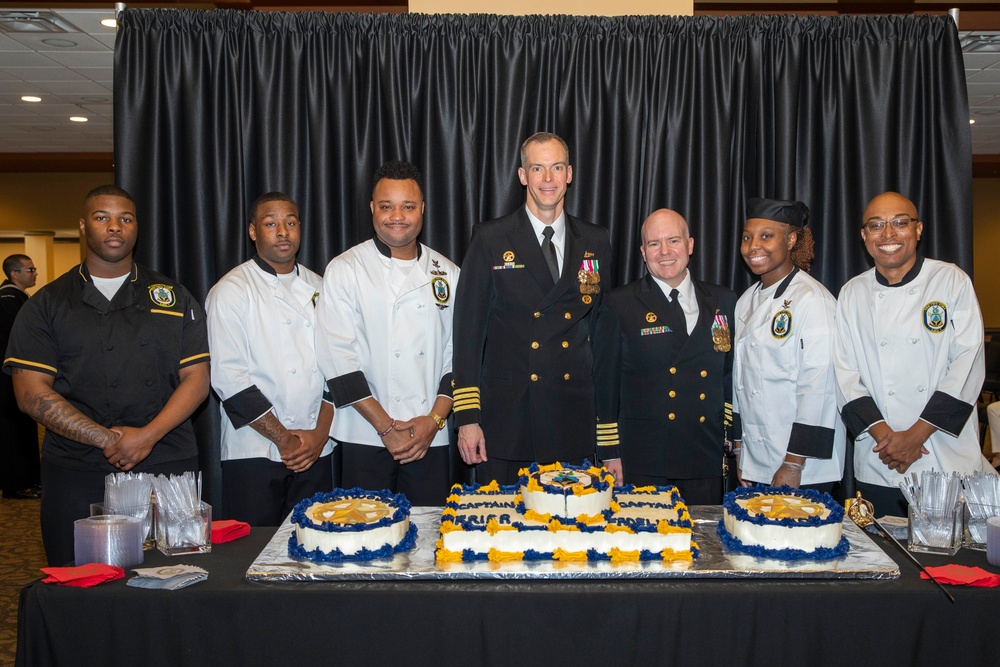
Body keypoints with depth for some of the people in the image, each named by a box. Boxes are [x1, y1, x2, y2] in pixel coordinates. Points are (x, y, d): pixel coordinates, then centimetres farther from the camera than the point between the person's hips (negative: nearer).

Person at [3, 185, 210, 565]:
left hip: (167, 468, 1)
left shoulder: (174, 298, 11)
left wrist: (148, 436, -11)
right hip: (76, 476, 0)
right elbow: (32, 394, -1)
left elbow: (196, 378, 4)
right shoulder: (47, 304, 8)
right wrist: (108, 440, -10)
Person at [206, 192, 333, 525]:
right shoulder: (231, 291, -3)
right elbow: (228, 378, -10)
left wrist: (320, 433, -4)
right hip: (253, 453, -4)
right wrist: (283, 438, -10)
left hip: (316, 451, 4)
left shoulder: (318, 289, 11)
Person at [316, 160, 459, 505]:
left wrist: (433, 420, -5)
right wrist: (385, 426, -11)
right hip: (366, 437, -2)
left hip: (431, 437, 2)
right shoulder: (344, 270, 0)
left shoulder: (447, 274, 9)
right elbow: (338, 357, -6)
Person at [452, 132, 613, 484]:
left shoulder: (596, 242, 9)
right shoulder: (491, 239, 0)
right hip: (506, 420, -2)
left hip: (574, 423, 3)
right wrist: (467, 416, -7)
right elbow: (469, 329, -2)